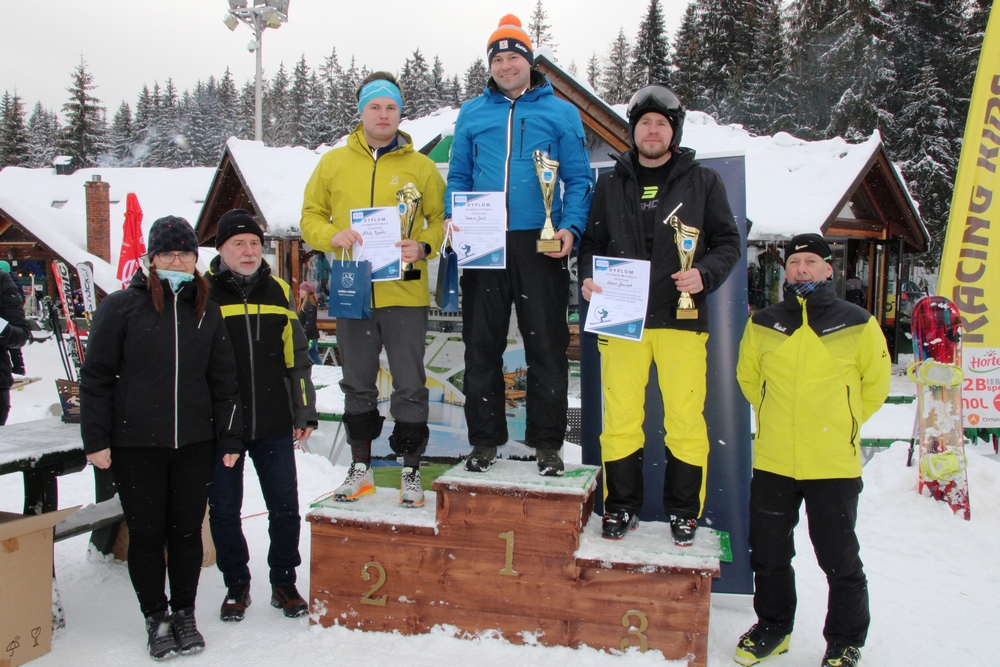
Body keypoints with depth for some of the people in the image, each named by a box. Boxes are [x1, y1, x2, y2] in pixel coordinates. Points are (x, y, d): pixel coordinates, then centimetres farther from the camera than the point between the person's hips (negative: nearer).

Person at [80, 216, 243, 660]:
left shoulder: (206, 310, 8)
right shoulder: (121, 306, -2)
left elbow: (223, 380, 11)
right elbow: (96, 377, -1)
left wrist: (229, 438, 8)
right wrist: (95, 439, -5)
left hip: (195, 444, 2)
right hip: (134, 445, -2)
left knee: (187, 531, 10)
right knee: (145, 534, 6)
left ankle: (185, 614, 26)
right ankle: (156, 619, 23)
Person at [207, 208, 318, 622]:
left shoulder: (278, 291, 8)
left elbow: (297, 358, 12)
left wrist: (305, 413, 8)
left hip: (274, 425, 2)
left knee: (285, 508, 8)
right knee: (224, 510, 9)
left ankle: (284, 582, 26)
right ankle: (236, 585, 28)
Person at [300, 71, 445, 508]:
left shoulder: (420, 166, 5)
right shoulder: (333, 163, 8)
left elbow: (442, 219, 7)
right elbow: (311, 217, 12)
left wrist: (423, 247, -13)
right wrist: (332, 235, -9)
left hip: (404, 293, -2)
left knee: (410, 386, 2)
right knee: (358, 385, 13)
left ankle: (410, 471, 16)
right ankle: (360, 467, 26)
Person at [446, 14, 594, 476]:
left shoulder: (560, 113, 8)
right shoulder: (471, 113, 14)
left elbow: (579, 180, 5)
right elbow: (458, 177, 16)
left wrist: (571, 227, -11)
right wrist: (452, 218, -3)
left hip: (540, 246, -2)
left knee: (547, 348, 2)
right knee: (481, 347, 7)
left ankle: (547, 444, 14)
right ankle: (484, 440, 19)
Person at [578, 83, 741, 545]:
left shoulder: (703, 181, 10)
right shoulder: (610, 185, 15)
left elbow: (727, 242, 8)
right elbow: (592, 243, 16)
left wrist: (705, 274, -11)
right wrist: (589, 278, -4)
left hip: (682, 317, -1)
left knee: (686, 417, 0)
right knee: (620, 417, 2)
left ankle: (684, 511, 16)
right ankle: (621, 506, 17)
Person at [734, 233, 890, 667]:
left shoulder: (857, 324, -3)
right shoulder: (762, 325, 3)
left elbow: (876, 382, 10)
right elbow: (748, 376, 18)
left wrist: (842, 424, 11)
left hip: (835, 465, -2)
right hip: (771, 462, 3)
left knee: (839, 559, 7)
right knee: (768, 553, 15)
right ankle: (773, 626, 35)